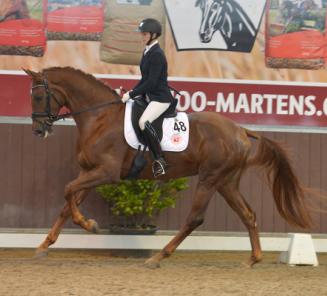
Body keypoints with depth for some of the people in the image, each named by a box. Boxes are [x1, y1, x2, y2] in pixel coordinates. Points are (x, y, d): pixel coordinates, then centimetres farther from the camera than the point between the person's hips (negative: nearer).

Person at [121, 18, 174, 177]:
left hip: (161, 98, -11)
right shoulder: (147, 52, 11)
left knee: (143, 122, -31)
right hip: (149, 95, 11)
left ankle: (160, 161, -24)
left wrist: (131, 94, -18)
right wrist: (132, 92, 5)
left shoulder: (157, 55, -18)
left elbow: (151, 82, -22)